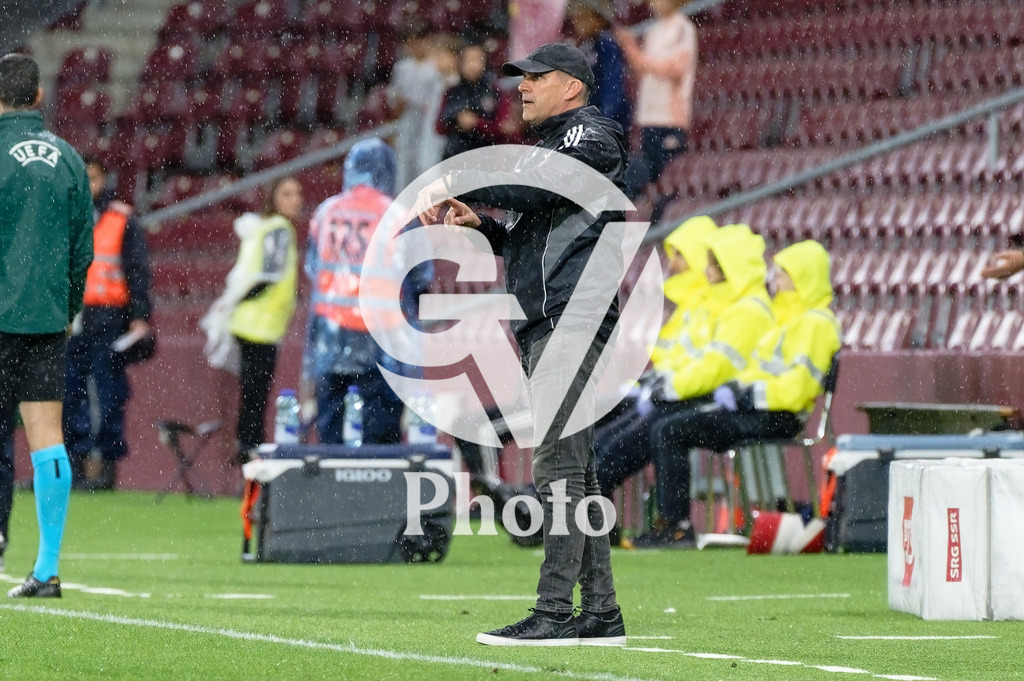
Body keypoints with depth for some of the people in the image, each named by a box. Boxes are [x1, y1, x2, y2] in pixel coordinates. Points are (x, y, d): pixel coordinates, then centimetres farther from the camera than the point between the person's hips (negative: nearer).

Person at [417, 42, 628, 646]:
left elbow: (535, 184, -21)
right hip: (544, 328, 11)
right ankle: (600, 613, 10)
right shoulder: (553, 144, 27)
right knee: (574, 471, 9)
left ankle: (554, 612, -20)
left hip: (571, 319, -11)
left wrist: (451, 186, -18)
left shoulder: (590, 133, -3)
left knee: (558, 465, -15)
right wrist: (481, 223, 10)